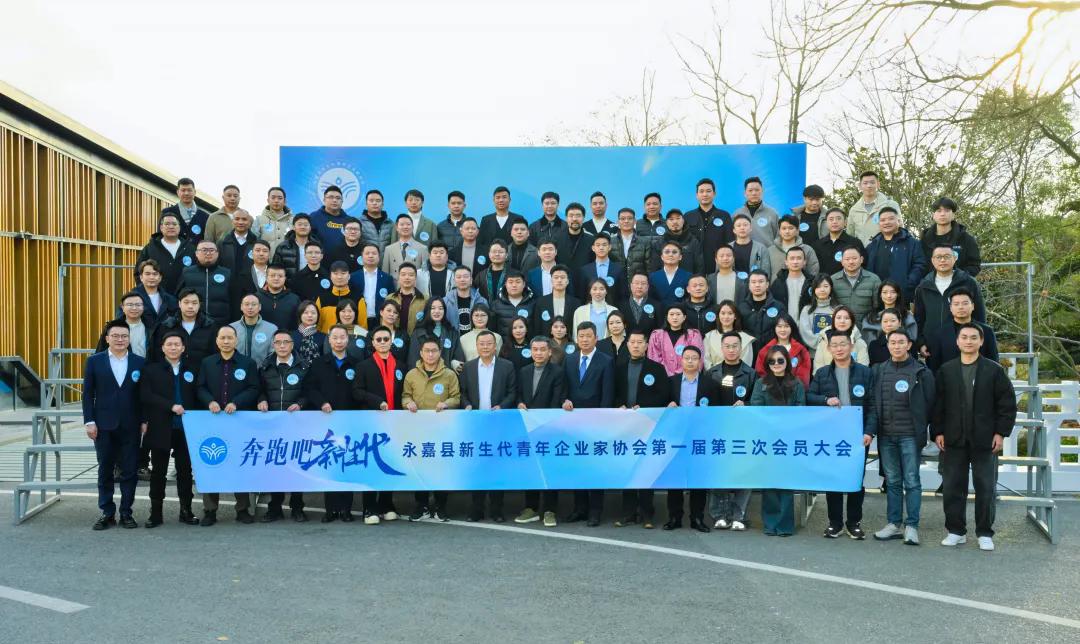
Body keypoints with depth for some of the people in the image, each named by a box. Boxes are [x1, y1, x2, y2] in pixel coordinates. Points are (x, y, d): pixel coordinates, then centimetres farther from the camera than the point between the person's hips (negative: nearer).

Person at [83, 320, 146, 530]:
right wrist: (89, 422, -4)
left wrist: (144, 421, 0)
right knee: (105, 471, 7)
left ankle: (126, 513, 12)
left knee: (129, 471, 3)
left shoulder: (139, 363, 4)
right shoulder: (94, 361, 3)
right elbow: (88, 394, 2)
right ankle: (107, 513, 15)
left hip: (131, 426, 0)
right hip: (104, 425, 0)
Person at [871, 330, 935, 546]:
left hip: (910, 436, -4)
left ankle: (912, 526, 4)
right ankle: (893, 524, 15)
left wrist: (921, 427, 1)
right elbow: (872, 401, 13)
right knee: (892, 481, 10)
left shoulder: (921, 372, -1)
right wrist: (874, 428, 6)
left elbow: (929, 402, 0)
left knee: (912, 481, -1)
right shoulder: (878, 371, 9)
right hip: (886, 435, 4)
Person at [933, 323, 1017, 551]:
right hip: (953, 440, 2)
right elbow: (937, 404, 6)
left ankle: (985, 533, 16)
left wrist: (1001, 432, -4)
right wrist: (937, 432, -1)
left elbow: (1007, 403, 1)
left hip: (985, 440, -1)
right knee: (952, 487, 5)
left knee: (985, 488, 4)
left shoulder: (994, 370, 1)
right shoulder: (946, 370, 5)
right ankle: (956, 531, 17)